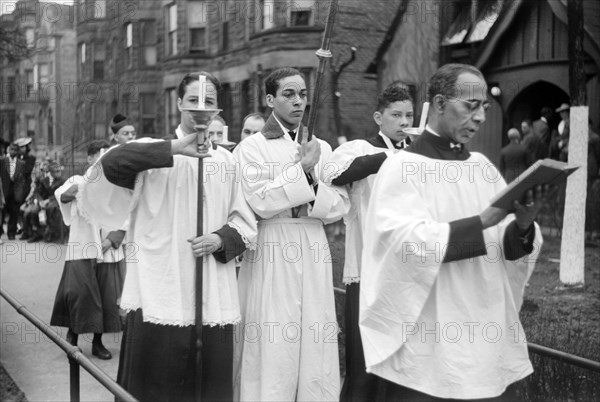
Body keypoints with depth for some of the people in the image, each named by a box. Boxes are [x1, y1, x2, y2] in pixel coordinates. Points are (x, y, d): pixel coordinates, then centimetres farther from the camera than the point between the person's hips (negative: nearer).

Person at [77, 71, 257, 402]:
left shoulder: (227, 160, 11)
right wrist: (173, 149, -21)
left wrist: (221, 239, -6)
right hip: (159, 292, -3)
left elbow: (246, 222, 14)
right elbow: (110, 163, -18)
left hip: (213, 298, 3)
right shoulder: (154, 152, 2)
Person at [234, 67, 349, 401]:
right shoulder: (252, 147, -1)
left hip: (314, 254, 4)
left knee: (316, 349, 6)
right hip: (271, 255, -4)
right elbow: (261, 203, -13)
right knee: (272, 352, 0)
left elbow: (341, 205, 5)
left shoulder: (322, 148, 12)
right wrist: (302, 168, -13)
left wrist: (311, 185, -11)